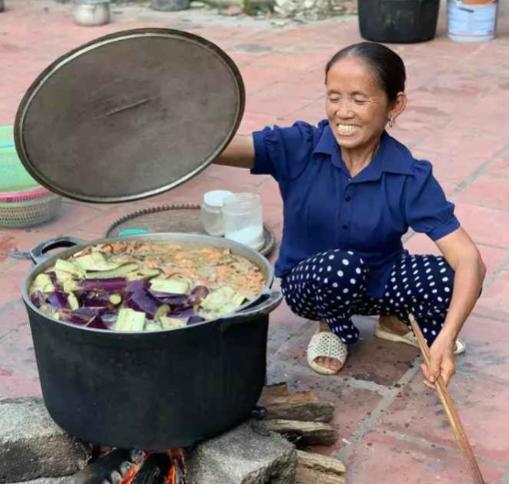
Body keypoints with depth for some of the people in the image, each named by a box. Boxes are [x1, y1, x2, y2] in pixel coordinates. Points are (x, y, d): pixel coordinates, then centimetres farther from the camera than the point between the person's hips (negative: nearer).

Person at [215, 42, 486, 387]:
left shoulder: (411, 177, -21)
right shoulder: (297, 147, -20)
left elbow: (469, 259, -28)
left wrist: (445, 338, -42)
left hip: (378, 280, 1)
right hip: (310, 282, -1)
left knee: (455, 280, -25)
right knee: (341, 266, -37)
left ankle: (397, 320, 9)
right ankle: (334, 328, 0)